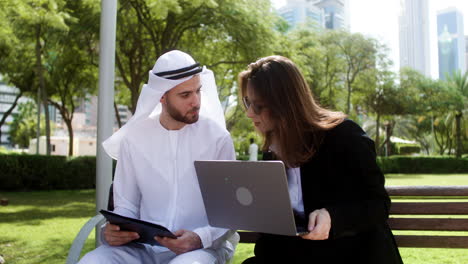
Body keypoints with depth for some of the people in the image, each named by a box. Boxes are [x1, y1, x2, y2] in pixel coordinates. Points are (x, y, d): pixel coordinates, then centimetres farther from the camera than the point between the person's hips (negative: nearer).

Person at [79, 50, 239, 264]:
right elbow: (126, 206, 10)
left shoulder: (217, 137, -4)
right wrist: (114, 230, -13)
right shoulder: (134, 138, 3)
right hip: (143, 246, 2)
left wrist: (200, 238, -23)